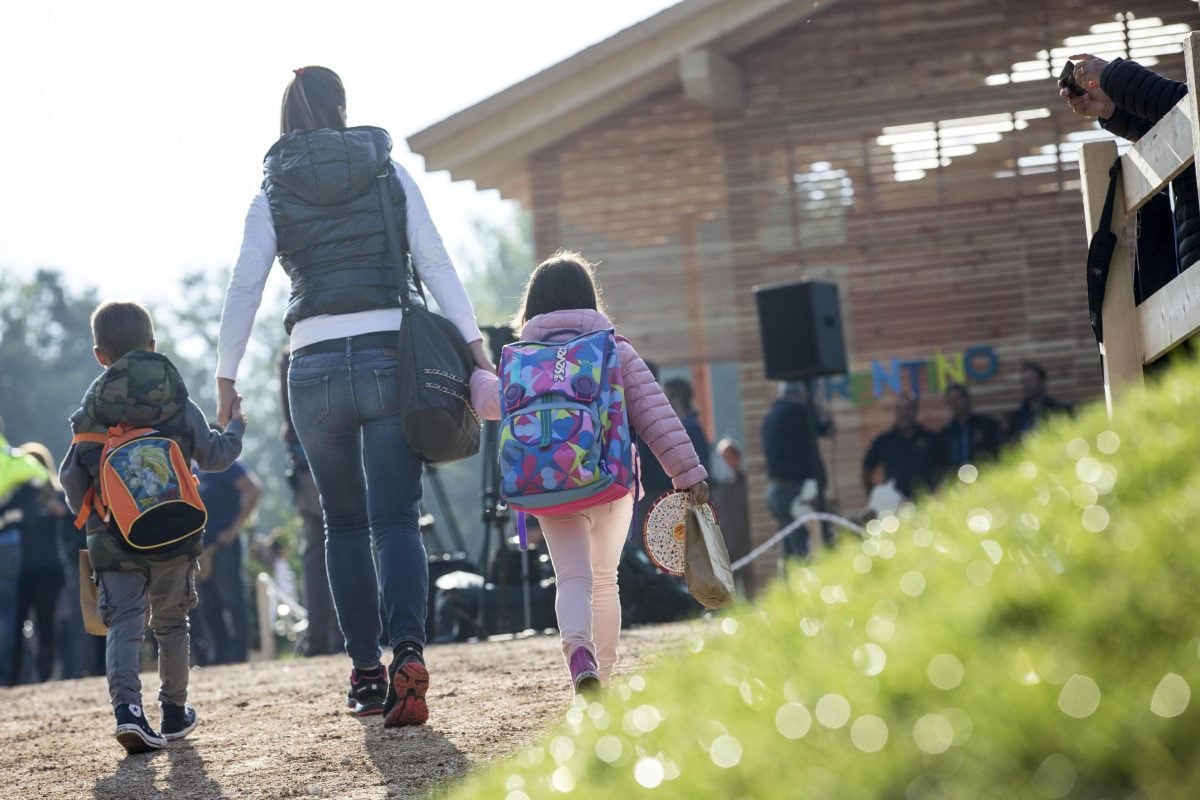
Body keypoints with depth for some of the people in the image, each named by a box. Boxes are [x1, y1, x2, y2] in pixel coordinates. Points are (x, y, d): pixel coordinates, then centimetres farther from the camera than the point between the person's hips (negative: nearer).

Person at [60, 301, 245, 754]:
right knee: (171, 623, 16)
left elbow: (71, 477, -3)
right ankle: (175, 712, 25)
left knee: (125, 624, -4)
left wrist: (88, 515, 13)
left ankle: (126, 707, -26)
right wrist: (235, 427, 27)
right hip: (174, 538, 1)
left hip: (115, 542, -1)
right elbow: (214, 455, 7)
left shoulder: (91, 413, -3)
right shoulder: (180, 406, -1)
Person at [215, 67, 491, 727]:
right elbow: (436, 265, 2)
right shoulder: (390, 176, 7)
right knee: (395, 518, -3)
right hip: (390, 355, 0)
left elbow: (244, 288, 4)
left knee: (344, 522, 15)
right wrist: (474, 345, 2)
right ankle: (407, 650, -26)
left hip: (316, 368, 0)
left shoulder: (274, 194, 6)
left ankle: (366, 672, 15)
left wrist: (226, 377, 10)